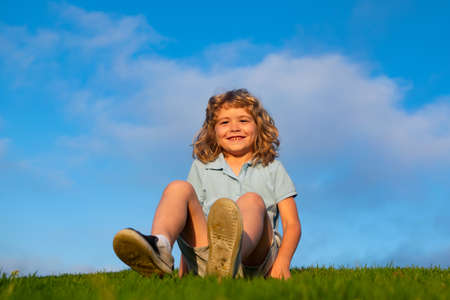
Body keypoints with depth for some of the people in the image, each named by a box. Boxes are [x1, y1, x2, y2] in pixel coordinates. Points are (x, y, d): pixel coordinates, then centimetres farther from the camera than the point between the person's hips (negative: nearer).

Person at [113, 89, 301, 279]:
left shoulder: (272, 169, 20)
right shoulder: (202, 168, 24)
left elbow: (292, 224, 12)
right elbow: (191, 213, 16)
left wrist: (282, 263, -8)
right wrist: (183, 273, 4)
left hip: (255, 253, -1)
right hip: (203, 260, 1)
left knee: (253, 200, -29)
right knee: (179, 188, -16)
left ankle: (230, 255, -63)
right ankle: (159, 246, -48)